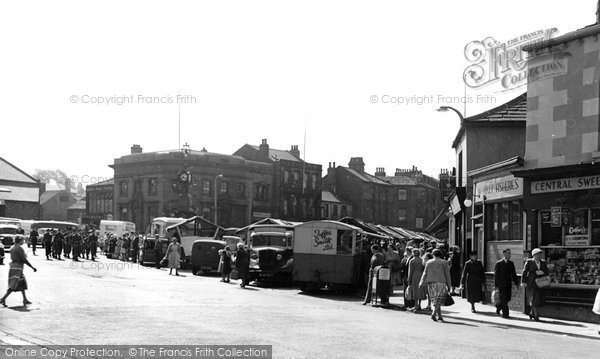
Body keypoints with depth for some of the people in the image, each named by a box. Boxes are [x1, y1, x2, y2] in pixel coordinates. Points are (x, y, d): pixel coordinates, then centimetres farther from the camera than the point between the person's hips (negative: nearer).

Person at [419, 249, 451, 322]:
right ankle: (433, 314, -19)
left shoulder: (429, 262, 5)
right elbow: (447, 274, 0)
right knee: (438, 301, -2)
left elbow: (425, 273, 5)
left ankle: (439, 316, 12)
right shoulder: (444, 262, 1)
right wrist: (449, 285, 5)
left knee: (435, 300, 11)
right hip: (440, 283, -2)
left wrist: (421, 283, 10)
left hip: (431, 283, 3)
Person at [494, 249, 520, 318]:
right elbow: (496, 275, -6)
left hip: (508, 284, 5)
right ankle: (505, 314, -3)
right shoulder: (499, 263, -4)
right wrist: (495, 285, -10)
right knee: (503, 299, -8)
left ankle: (498, 307, 30)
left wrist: (516, 283, 4)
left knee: (508, 298, 5)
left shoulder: (511, 263, 10)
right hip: (501, 284, -5)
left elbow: (513, 274, 13)